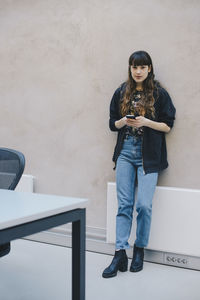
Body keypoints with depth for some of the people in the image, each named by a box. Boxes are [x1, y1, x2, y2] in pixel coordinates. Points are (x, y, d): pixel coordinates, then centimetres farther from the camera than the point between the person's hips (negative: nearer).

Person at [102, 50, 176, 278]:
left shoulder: (159, 94, 2)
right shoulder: (121, 93, 11)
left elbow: (168, 126, 0)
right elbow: (112, 124, 12)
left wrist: (146, 122, -15)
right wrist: (123, 122, -9)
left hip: (149, 155, -2)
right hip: (125, 152, 3)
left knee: (144, 205, -5)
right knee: (124, 204, 1)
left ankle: (139, 249, 16)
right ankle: (120, 254, 2)